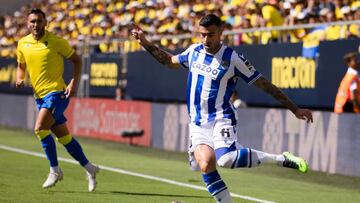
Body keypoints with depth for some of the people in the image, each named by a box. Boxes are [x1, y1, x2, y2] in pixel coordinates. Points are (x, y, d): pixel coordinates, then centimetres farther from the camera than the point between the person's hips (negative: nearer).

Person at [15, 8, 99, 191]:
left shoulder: (56, 42, -9)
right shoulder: (22, 44, 6)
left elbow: (77, 60, -1)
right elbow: (21, 66, 22)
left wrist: (74, 83, -12)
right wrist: (19, 79, 0)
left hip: (56, 92, -6)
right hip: (39, 95, 6)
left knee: (40, 128, -22)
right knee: (63, 136, 9)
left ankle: (55, 170, -8)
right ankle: (89, 168, 22)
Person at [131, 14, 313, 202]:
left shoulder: (233, 59, -9)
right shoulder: (194, 51, 7)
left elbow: (265, 85, -5)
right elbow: (170, 61, 29)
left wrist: (295, 109, -5)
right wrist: (145, 43, 22)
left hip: (221, 118, -5)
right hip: (198, 123, 5)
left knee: (226, 159, -32)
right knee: (206, 164, -20)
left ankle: (281, 158, -19)